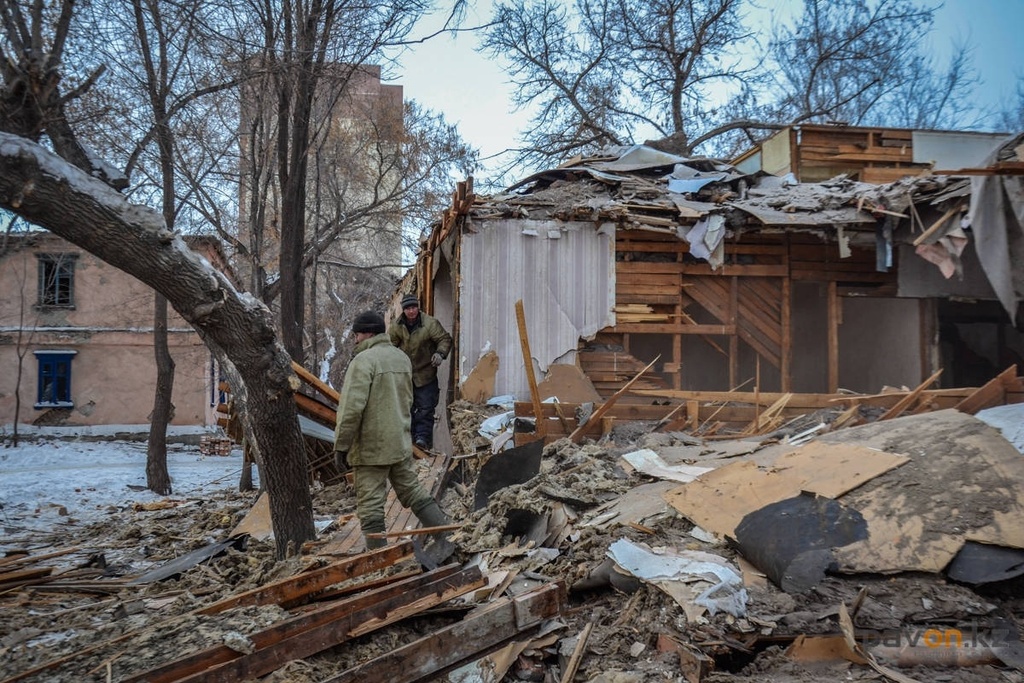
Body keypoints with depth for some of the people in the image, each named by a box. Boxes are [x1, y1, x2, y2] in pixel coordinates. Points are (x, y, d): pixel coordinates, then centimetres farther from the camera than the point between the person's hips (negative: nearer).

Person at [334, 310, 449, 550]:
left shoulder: (364, 360, -15)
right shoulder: (402, 358, 10)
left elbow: (352, 408, -20)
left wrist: (341, 446, -14)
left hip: (370, 448, -8)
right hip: (401, 444, 8)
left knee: (370, 506, 1)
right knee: (414, 493, 16)